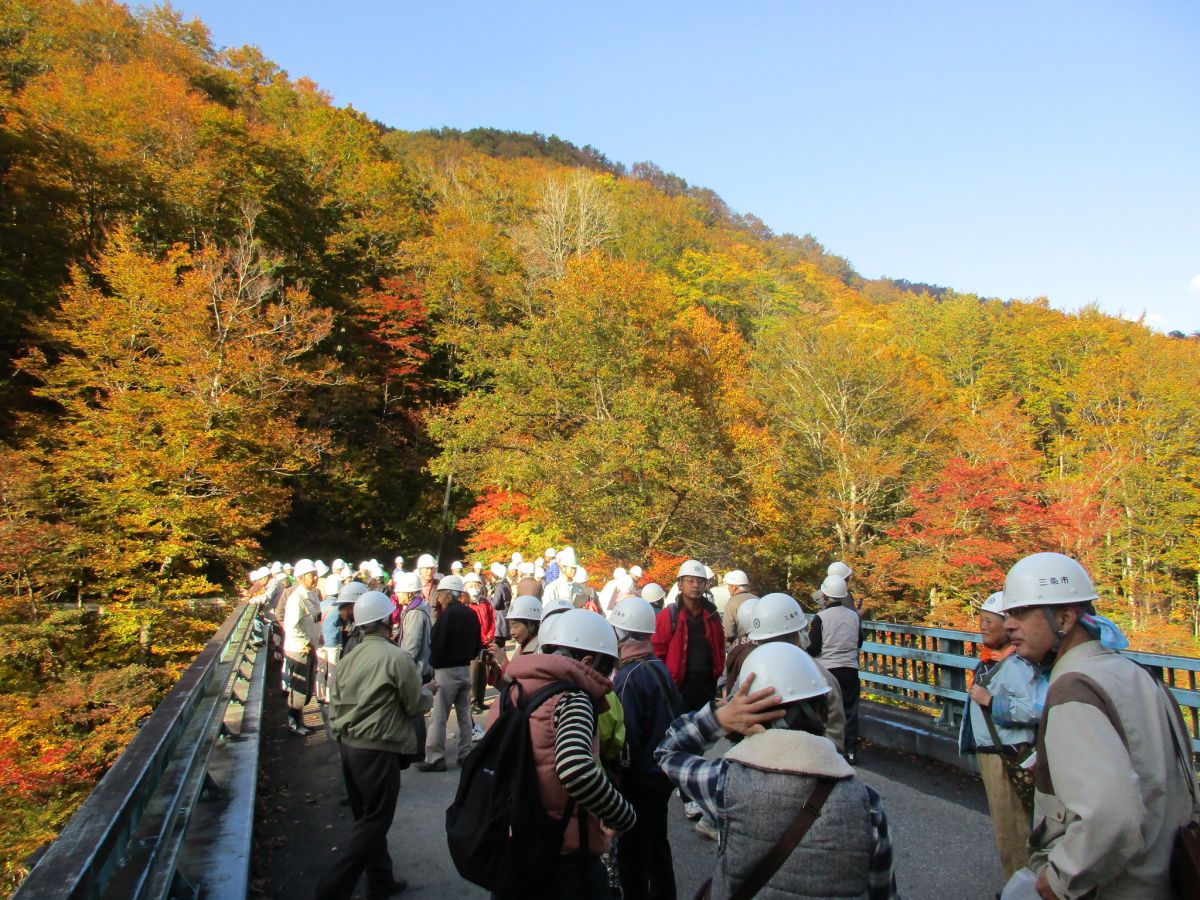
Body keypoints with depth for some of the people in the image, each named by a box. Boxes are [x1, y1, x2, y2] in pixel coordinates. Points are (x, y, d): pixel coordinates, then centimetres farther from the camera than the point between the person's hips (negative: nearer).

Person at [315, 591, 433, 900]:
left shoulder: (349, 659, 6)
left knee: (367, 818, 19)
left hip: (348, 747, 8)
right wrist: (428, 694, 13)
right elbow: (416, 705, -6)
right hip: (378, 750, -8)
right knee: (374, 821, 5)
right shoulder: (397, 658, -14)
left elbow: (335, 706, 9)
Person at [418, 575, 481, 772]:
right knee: (464, 714, 14)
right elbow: (477, 645, 12)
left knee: (439, 716, -2)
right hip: (465, 669, 8)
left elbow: (437, 644, -17)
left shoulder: (448, 614, -17)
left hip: (446, 670, -8)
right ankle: (466, 754, 19)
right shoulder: (471, 614, 6)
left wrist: (434, 663, -2)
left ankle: (435, 758, 1)